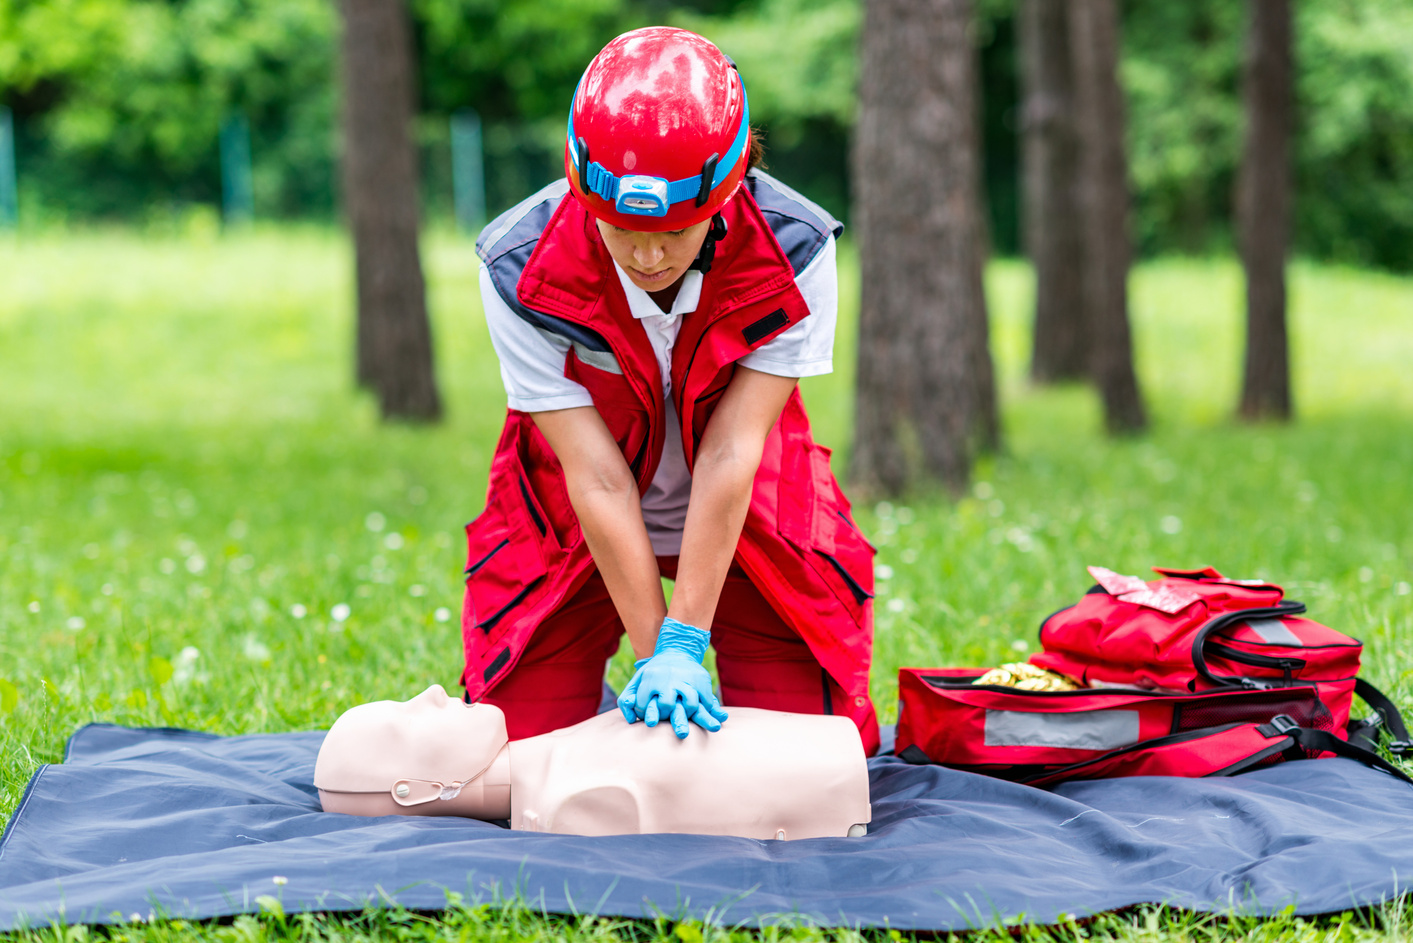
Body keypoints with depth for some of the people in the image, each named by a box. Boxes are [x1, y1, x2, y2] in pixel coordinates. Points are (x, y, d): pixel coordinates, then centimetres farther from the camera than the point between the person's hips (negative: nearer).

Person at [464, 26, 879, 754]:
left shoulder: (795, 253, -26)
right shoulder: (519, 271, -26)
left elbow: (729, 455, -28)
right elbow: (597, 480, -26)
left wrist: (683, 645, -31)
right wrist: (652, 655, -28)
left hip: (748, 516, 0)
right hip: (574, 527, 0)